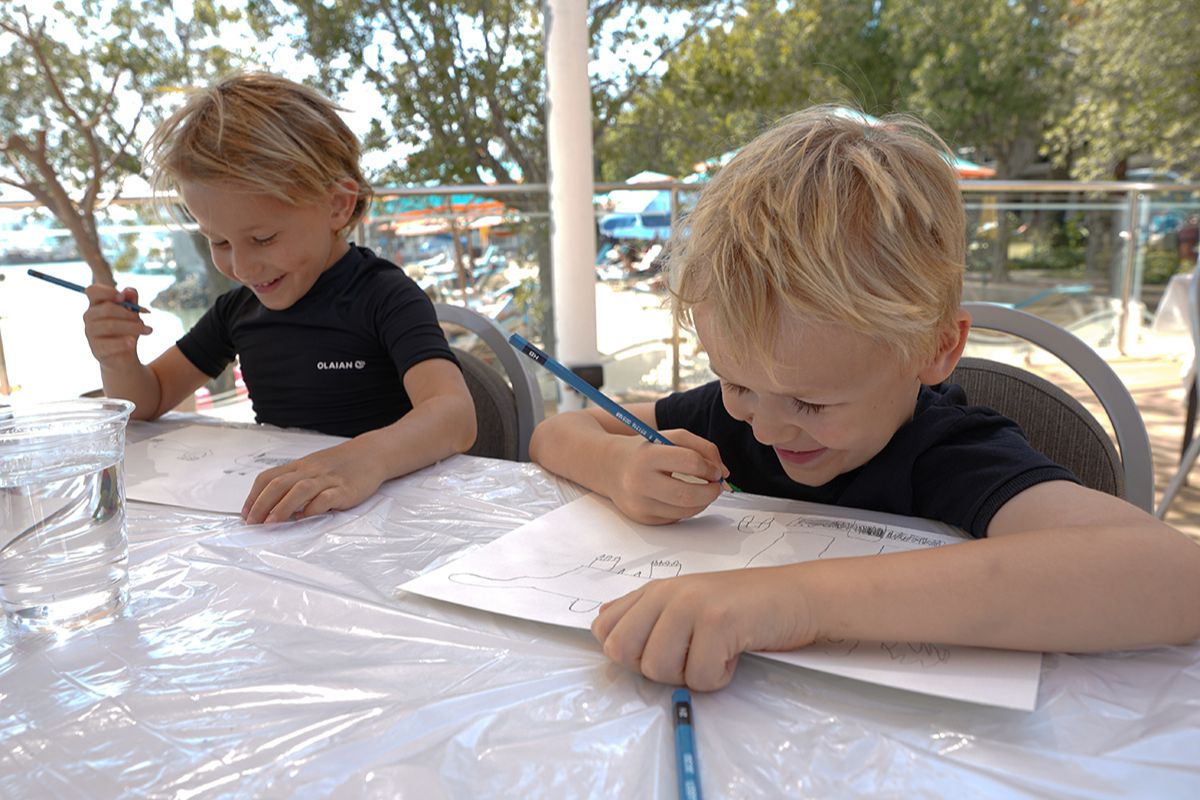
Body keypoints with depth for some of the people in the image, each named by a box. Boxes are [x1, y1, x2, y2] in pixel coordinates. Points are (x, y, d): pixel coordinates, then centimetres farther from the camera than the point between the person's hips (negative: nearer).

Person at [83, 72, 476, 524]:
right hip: (267, 515, 5)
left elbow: (455, 414, -30)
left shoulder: (384, 297, -13)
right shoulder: (238, 308, 8)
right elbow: (148, 401, 19)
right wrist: (118, 360, -5)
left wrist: (366, 459, -51)